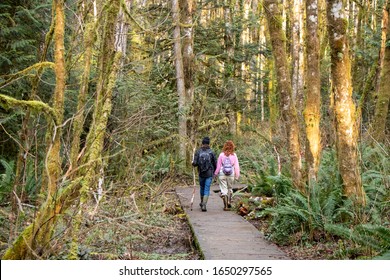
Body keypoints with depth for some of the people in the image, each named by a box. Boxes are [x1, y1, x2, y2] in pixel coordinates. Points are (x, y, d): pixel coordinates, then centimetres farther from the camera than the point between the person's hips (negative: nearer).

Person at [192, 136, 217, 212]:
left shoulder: (198, 152, -5)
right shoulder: (211, 152, -7)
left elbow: (195, 163, -11)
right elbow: (215, 164, -3)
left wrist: (193, 163, 13)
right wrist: (213, 172, 15)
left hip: (201, 174, 2)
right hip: (209, 174, -2)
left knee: (202, 188, 22)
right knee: (207, 189, 1)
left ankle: (202, 202, 37)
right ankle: (204, 205, -10)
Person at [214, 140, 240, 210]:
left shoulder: (221, 155, -7)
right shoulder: (234, 155, -4)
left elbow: (218, 165, -1)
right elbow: (236, 166, -1)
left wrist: (216, 173, 11)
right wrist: (237, 175, 6)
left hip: (222, 174, -1)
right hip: (231, 175, 1)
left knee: (223, 189, 3)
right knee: (230, 188, 21)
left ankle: (226, 205, 2)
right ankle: (229, 201, 17)